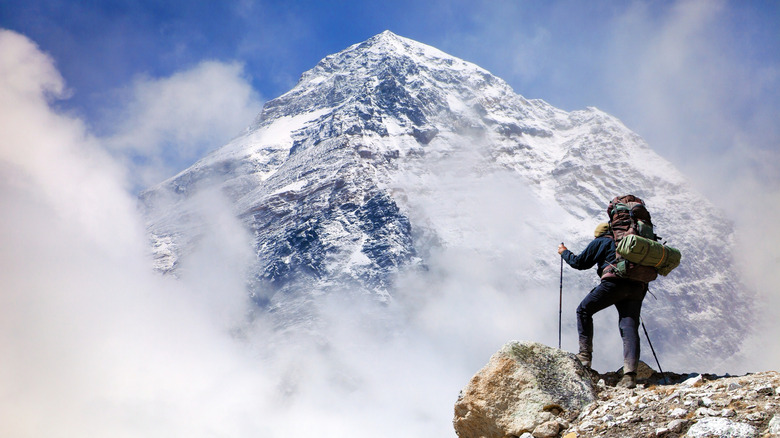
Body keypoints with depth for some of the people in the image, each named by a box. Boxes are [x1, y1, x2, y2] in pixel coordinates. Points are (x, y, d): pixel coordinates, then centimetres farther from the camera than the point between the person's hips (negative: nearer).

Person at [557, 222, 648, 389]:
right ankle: (630, 373, -17)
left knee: (584, 310, 13)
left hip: (615, 283, -5)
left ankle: (585, 355, 3)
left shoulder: (600, 242, 17)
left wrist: (565, 252, 34)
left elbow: (580, 263, 18)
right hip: (636, 288, 5)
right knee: (629, 328, -2)